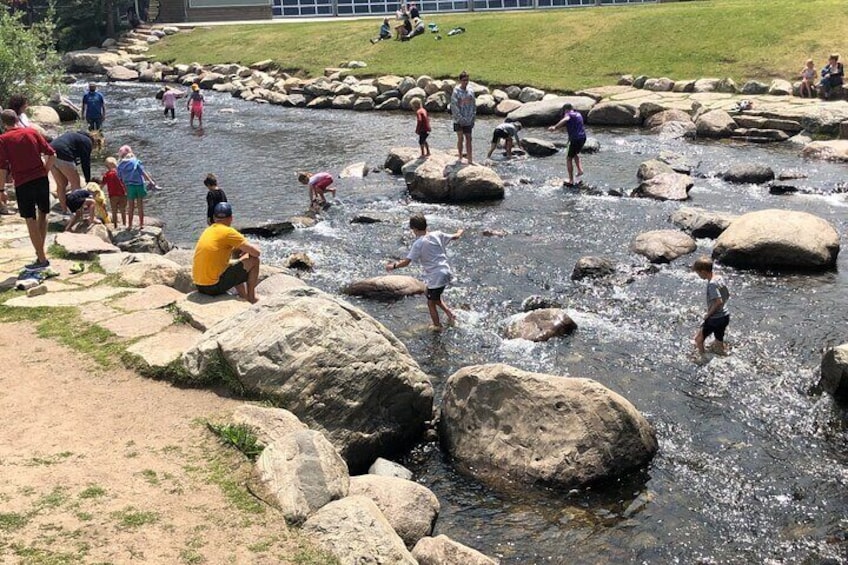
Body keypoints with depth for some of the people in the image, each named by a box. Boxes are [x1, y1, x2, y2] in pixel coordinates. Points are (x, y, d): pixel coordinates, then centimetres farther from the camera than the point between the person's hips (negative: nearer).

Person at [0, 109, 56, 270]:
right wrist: (44, 172, 14)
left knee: (31, 220, 4)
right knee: (42, 215, 20)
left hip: (23, 183, -3)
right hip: (41, 179, 3)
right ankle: (40, 250, 24)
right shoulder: (32, 132, 6)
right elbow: (52, 154, 3)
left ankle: (42, 259, 5)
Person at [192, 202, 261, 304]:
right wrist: (247, 250, 11)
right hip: (214, 286, -8)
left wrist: (238, 248, 18)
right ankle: (251, 299, 12)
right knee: (254, 260, 2)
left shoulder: (208, 231, 11)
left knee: (234, 266, 33)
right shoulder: (228, 232, -12)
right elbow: (256, 252, -10)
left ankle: (245, 299, 37)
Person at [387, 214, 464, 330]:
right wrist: (460, 232, 36)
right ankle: (450, 314, 21)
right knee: (436, 298, 30)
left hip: (435, 278, -7)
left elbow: (406, 262, -16)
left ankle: (437, 327, 21)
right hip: (445, 273, 7)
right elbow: (455, 237, 13)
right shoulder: (437, 235, 0)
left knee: (431, 303, 13)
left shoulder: (418, 244, -15)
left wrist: (393, 266, 0)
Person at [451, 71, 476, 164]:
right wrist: (461, 118, -15)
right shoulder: (456, 92, -8)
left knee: (468, 139, 4)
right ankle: (460, 158, 7)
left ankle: (470, 159, 5)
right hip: (459, 120, -4)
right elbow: (454, 106, -12)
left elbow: (473, 106, 11)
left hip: (468, 120, 4)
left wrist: (472, 118, 2)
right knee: (460, 138, -4)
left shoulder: (470, 92, 6)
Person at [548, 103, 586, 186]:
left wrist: (555, 127, -42)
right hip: (583, 137, 8)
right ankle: (580, 169, 16)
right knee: (575, 153, 33)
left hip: (575, 139, -8)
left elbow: (565, 120, -30)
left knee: (569, 159, 5)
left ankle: (571, 181, 4)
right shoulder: (578, 114, 19)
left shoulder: (569, 114, -6)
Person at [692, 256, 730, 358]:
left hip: (715, 318, -9)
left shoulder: (712, 283, -23)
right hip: (725, 316, 9)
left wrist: (708, 314, -15)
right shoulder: (720, 278, 3)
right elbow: (727, 294, 15)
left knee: (698, 339, 4)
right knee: (719, 344, 22)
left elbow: (719, 301, -29)